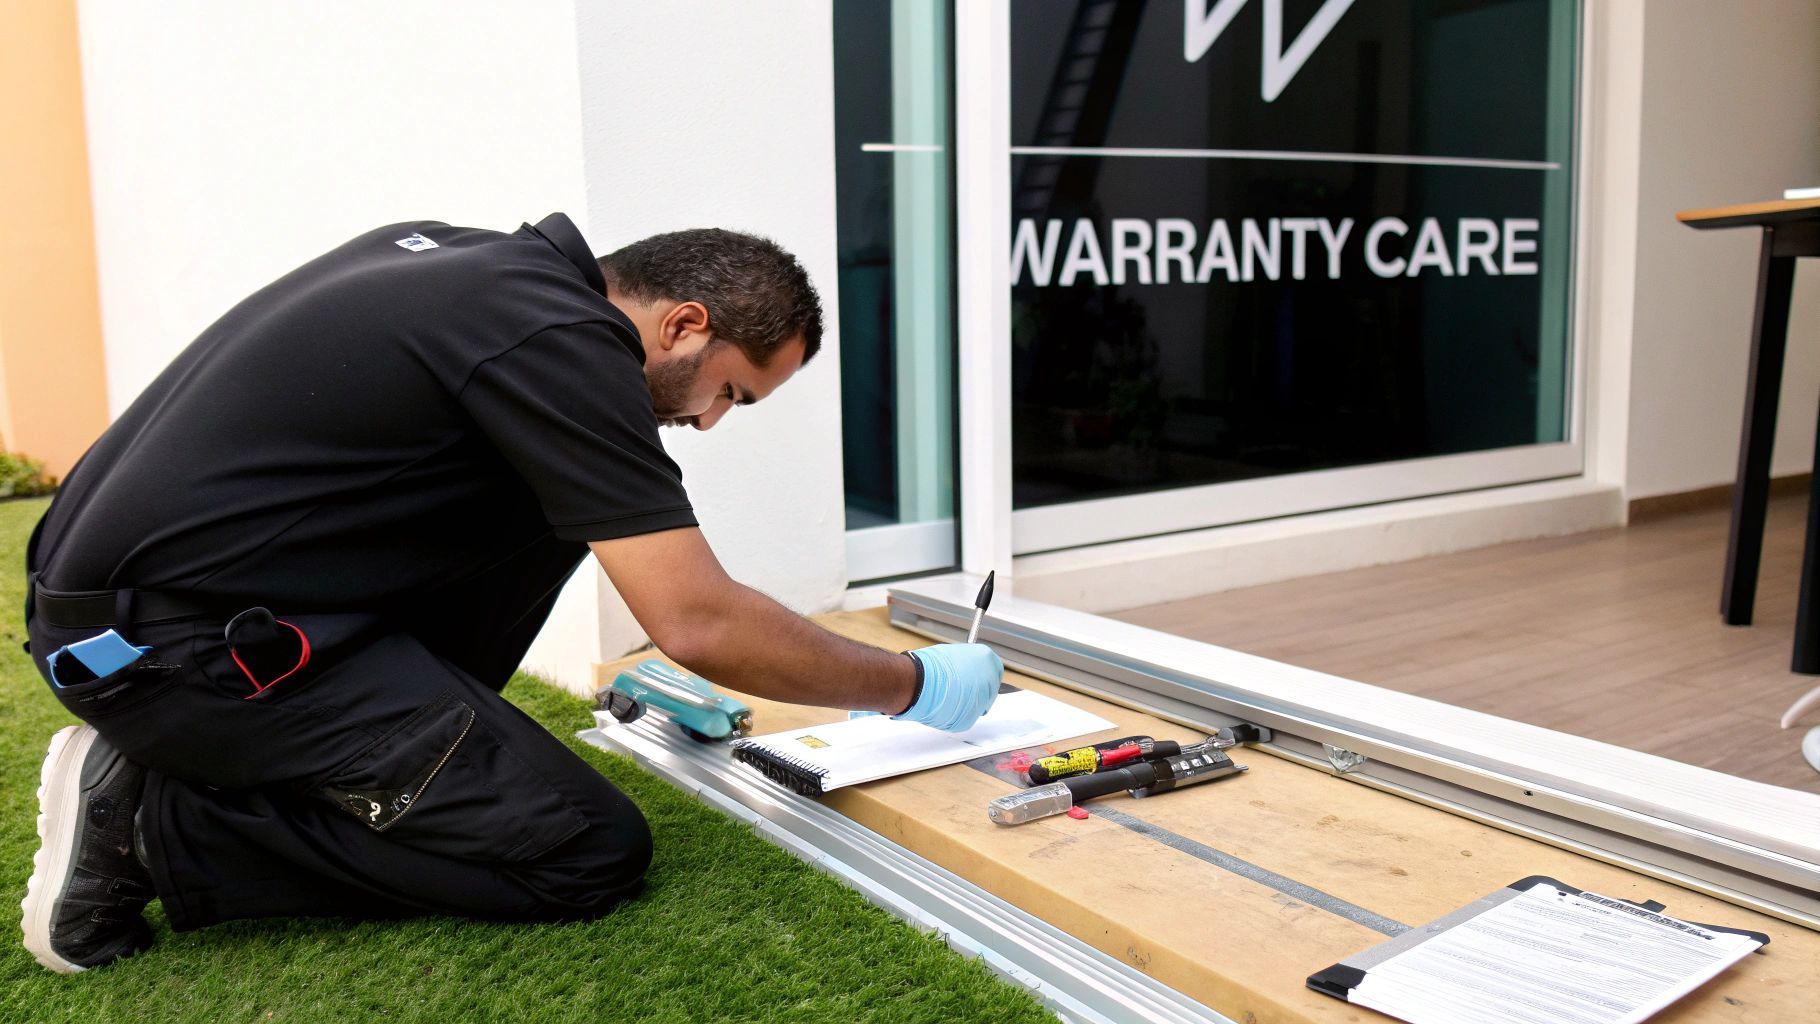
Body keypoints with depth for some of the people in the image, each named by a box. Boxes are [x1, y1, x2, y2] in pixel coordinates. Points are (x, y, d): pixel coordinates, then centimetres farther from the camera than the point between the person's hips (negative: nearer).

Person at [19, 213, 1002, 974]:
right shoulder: (562, 341, -17)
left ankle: (384, 750, 10)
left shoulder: (482, 260, 9)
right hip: (173, 637, -10)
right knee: (592, 854, -10)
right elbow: (700, 624, -20)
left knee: (551, 497, 11)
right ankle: (154, 822, -4)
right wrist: (912, 686, -5)